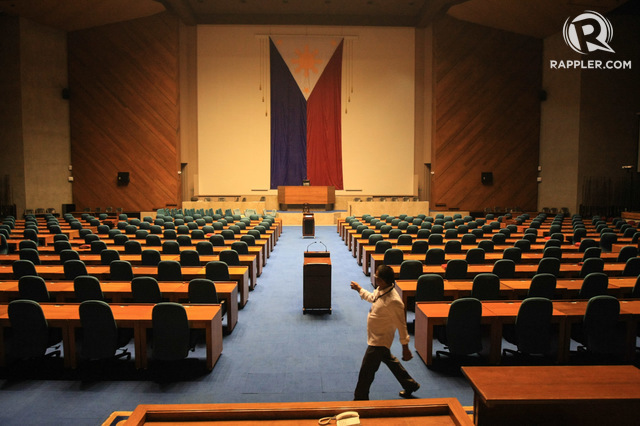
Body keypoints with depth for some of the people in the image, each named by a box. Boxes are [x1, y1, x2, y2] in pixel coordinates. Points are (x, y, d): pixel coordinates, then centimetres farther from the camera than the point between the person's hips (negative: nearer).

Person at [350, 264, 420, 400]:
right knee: (390, 361, 28)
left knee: (366, 372, 3)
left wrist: (405, 348, -17)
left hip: (379, 341, -10)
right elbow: (372, 298, 19)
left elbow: (401, 325, -24)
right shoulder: (380, 290, -6)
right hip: (376, 338, 10)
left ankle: (360, 399, 23)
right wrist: (359, 289, 23)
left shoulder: (393, 301, -33)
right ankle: (410, 385, 47)